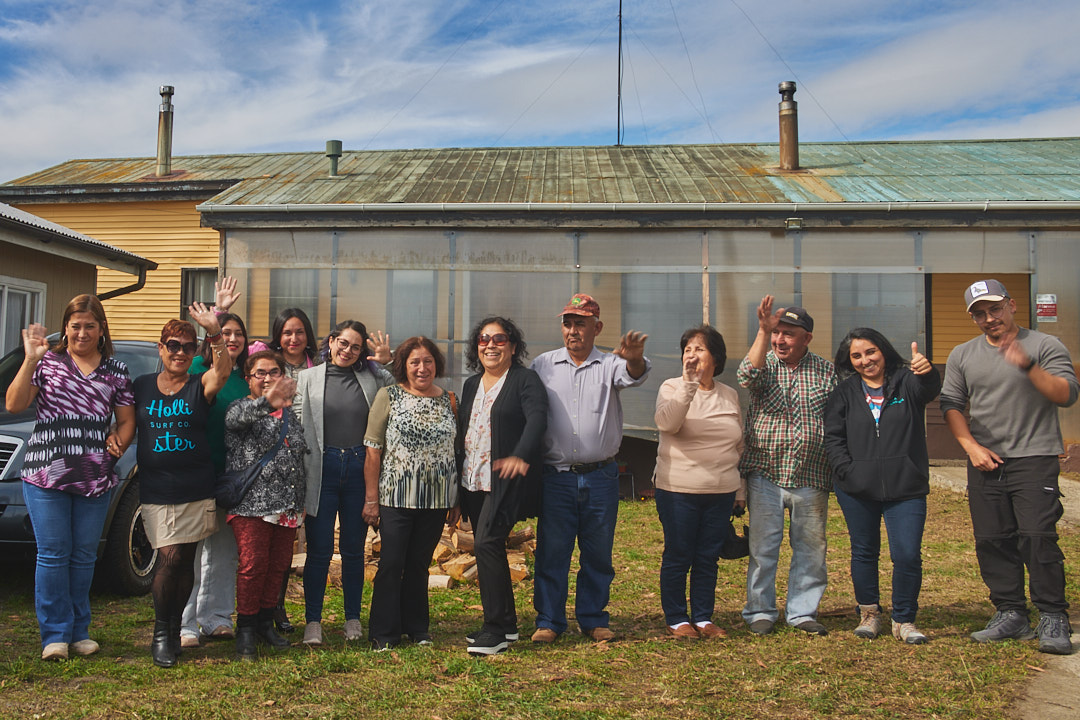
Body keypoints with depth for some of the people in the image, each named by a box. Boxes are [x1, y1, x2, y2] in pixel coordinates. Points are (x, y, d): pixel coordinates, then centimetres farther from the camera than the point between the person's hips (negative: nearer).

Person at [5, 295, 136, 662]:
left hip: (96, 478, 2)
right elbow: (14, 404, -6)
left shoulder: (116, 371, 9)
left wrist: (119, 440, -8)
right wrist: (30, 361, -15)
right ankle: (55, 634, 11)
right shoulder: (47, 361, 4)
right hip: (46, 474, -2)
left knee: (84, 556, 10)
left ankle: (79, 631, 21)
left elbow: (126, 420, 13)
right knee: (53, 555, 1)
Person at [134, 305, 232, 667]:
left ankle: (175, 630, 23)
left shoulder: (200, 386, 1)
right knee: (170, 558, -9)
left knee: (185, 561, 6)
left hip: (196, 490, 0)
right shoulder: (142, 386, 9)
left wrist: (215, 334, -34)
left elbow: (223, 371, -21)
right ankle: (161, 633, 8)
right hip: (156, 489, 0)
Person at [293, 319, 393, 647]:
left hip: (359, 469, 2)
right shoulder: (307, 378, 5)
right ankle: (312, 622, 13)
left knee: (354, 549, 10)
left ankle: (353, 618, 22)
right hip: (322, 469, -1)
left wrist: (390, 362, -2)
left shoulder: (371, 378, 9)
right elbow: (297, 425, 2)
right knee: (319, 550, 2)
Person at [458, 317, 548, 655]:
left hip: (507, 480, -7)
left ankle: (496, 629, -9)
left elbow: (537, 417, -19)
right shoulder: (471, 385, 18)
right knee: (489, 550, 10)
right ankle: (507, 624, 21)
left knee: (487, 543, -17)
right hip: (474, 481, 7)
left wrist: (520, 455, -35)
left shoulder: (525, 379, -3)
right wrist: (457, 483, 16)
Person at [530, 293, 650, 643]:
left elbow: (633, 375, -18)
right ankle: (548, 620, 17)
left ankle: (594, 619, 23)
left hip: (601, 476, 0)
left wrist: (634, 358, -42)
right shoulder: (543, 365, 7)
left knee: (598, 554, 9)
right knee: (552, 552, 4)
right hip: (556, 476, 0)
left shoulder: (610, 364, 4)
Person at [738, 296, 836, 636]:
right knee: (763, 546, 3)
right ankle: (760, 611, 16)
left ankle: (802, 611, 22)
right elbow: (747, 376, -21)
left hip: (811, 478, 1)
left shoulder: (826, 371, 7)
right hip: (765, 473, -1)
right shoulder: (764, 364, 4)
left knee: (811, 547, 8)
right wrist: (763, 331, -29)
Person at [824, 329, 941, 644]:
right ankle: (869, 613, 28)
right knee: (864, 553, 12)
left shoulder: (906, 382, 2)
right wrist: (846, 471, -8)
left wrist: (928, 372, -43)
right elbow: (833, 436, 4)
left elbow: (930, 389, -20)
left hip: (906, 488, -2)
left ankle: (904, 620, 11)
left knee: (908, 555, -6)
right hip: (857, 489, 2)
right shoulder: (844, 393, 6)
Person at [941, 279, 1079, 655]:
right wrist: (972, 447, -2)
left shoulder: (1046, 346, 2)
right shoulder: (962, 355, 13)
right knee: (991, 540, 4)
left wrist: (1027, 366, -22)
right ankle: (1011, 614, 15)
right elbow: (951, 404, 10)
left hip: (1034, 458, -4)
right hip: (985, 462, 4)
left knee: (1037, 537, -11)